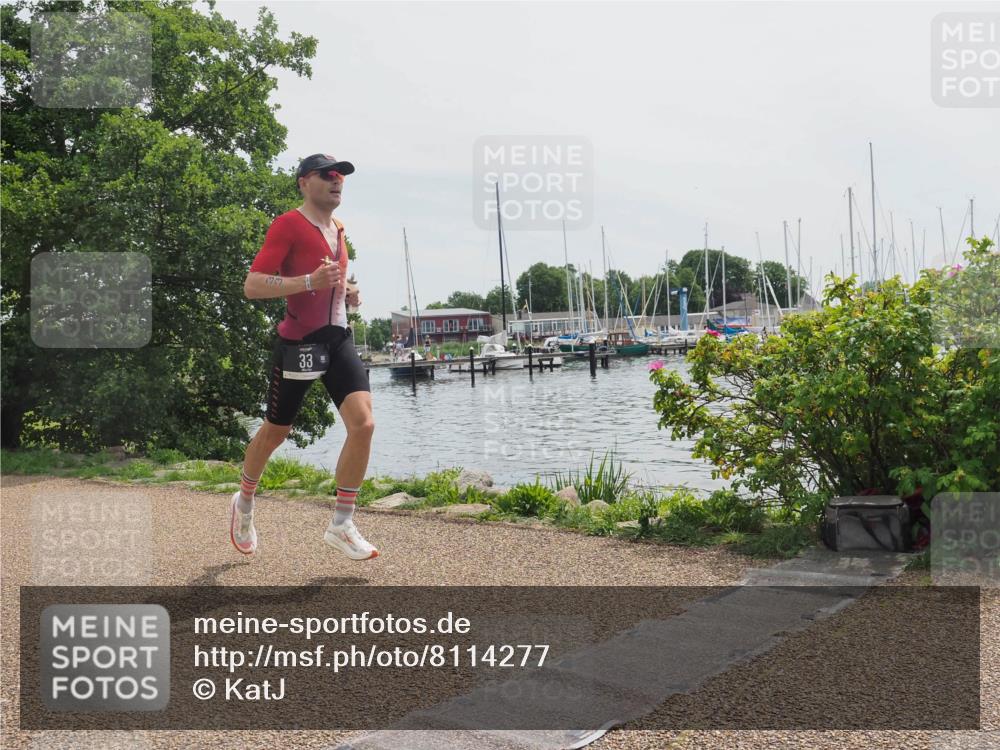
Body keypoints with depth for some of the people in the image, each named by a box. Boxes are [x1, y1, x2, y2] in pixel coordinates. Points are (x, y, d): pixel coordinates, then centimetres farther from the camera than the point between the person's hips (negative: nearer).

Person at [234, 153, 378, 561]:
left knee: (364, 423, -12)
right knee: (275, 432, 9)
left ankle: (341, 525, -1)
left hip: (337, 339, 6)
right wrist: (310, 281, -26)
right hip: (298, 341, -6)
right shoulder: (288, 225, -8)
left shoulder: (337, 228, 17)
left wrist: (346, 293, 10)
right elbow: (252, 286, -16)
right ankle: (244, 504, 37)